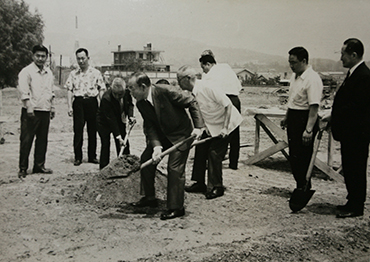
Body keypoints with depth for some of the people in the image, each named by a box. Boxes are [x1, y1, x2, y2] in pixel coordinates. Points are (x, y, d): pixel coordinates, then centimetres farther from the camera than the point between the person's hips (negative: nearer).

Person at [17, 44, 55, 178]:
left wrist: (52, 107, 18)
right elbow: (23, 91, -15)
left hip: (45, 111, 6)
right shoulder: (26, 71, -6)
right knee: (26, 140, -3)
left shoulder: (48, 72, 15)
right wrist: (29, 107, -22)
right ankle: (23, 168, 4)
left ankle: (39, 165, 21)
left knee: (42, 140, 10)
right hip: (31, 112, -6)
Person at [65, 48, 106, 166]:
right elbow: (70, 91, 5)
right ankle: (78, 157, 5)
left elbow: (101, 90, 5)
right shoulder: (73, 74, 8)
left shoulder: (96, 73, 6)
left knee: (92, 130, 5)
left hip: (92, 102, 0)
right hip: (78, 102, 0)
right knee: (78, 130, -2)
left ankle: (92, 156, 16)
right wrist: (70, 107, -4)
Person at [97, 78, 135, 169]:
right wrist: (118, 137, -34)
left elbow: (130, 104, 3)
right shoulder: (106, 99, -34)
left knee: (124, 146, 3)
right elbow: (111, 119, -32)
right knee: (105, 146, -7)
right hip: (105, 122, -5)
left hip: (120, 121, 5)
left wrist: (130, 116, -16)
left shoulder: (127, 92, -20)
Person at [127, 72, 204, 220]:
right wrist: (156, 146, -23)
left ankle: (176, 207, -1)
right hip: (161, 135, 7)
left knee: (175, 168, -12)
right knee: (146, 160, 5)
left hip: (180, 133, -7)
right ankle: (149, 198, 22)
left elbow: (192, 102, -18)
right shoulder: (140, 104, -7)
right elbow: (149, 126, -8)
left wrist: (198, 126, -21)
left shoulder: (166, 91, -27)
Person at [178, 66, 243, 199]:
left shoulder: (206, 87, -27)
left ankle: (216, 187, 4)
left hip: (224, 124, -8)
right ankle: (200, 183, 18)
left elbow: (228, 104, -26)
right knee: (200, 150, 5)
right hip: (209, 126, 8)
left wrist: (225, 128, -25)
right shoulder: (192, 93, -3)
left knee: (214, 153, -9)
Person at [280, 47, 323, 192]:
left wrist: (309, 130, -28)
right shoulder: (295, 76, 11)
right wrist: (287, 117, 28)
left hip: (304, 119, -9)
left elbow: (314, 107, -24)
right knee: (293, 157, 14)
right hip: (293, 119, 9)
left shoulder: (312, 79, -19)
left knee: (302, 158, -5)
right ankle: (300, 187, 26)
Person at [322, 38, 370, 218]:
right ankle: (353, 202, 29)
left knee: (355, 170, -1)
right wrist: (332, 116, 5)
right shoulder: (354, 73, 14)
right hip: (349, 132, 10)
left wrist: (333, 116, -18)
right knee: (350, 169, 17)